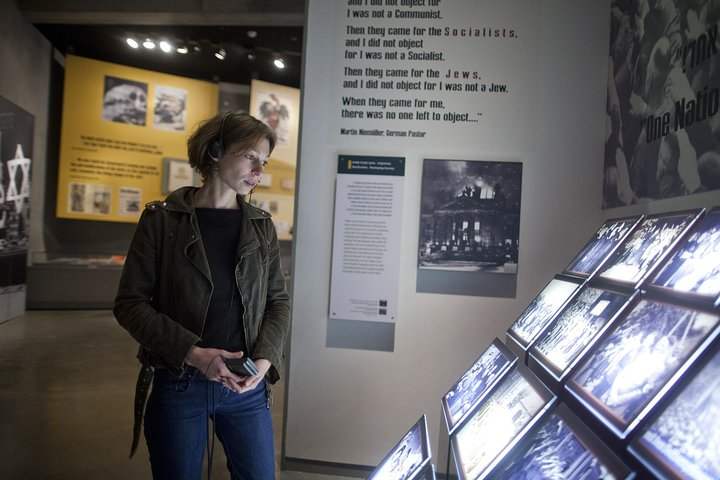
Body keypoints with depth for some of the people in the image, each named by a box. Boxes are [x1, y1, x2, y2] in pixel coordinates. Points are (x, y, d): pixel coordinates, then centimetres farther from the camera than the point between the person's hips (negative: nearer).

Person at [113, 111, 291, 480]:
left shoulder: (261, 226, 3)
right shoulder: (162, 220, -5)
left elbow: (278, 301, 6)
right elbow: (129, 302, -7)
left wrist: (266, 358, -10)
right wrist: (192, 352, -16)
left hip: (246, 387, 2)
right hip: (178, 385, -2)